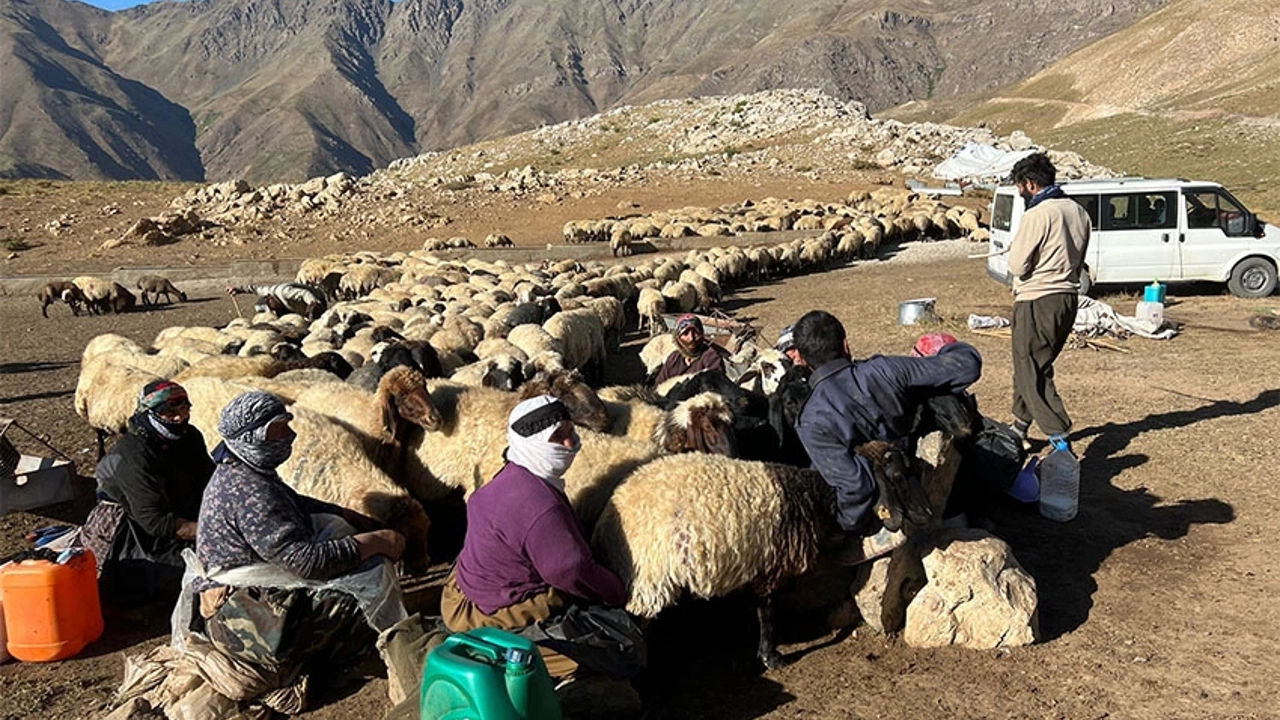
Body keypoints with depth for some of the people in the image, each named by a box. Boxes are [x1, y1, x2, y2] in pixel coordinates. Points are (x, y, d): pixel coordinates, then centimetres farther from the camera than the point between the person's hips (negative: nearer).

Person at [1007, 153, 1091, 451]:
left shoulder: (1037, 214, -17)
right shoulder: (1078, 211, 9)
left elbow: (1018, 266, -16)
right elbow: (1078, 260, 16)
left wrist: (1014, 249, 4)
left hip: (1038, 302, -9)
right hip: (1069, 297, 9)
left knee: (1032, 373, -3)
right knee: (1033, 366, 20)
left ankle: (1060, 439, -8)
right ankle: (1019, 428, 31)